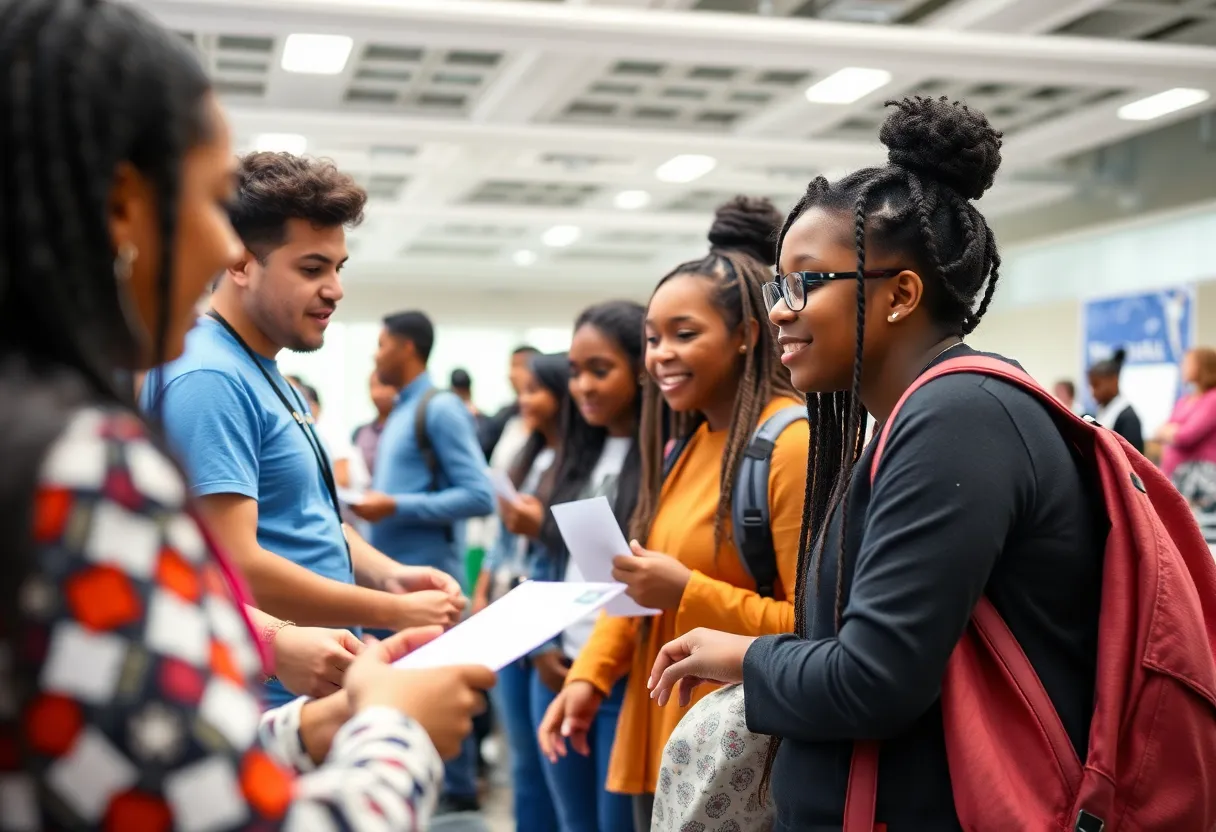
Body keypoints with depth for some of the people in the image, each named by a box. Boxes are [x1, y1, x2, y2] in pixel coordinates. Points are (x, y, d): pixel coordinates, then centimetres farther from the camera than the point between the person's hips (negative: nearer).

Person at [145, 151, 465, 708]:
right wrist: (394, 612, -19)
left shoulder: (270, 375, 12)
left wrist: (389, 574, 0)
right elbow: (234, 567, -27)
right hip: (270, 704, -9)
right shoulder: (209, 379, -20)